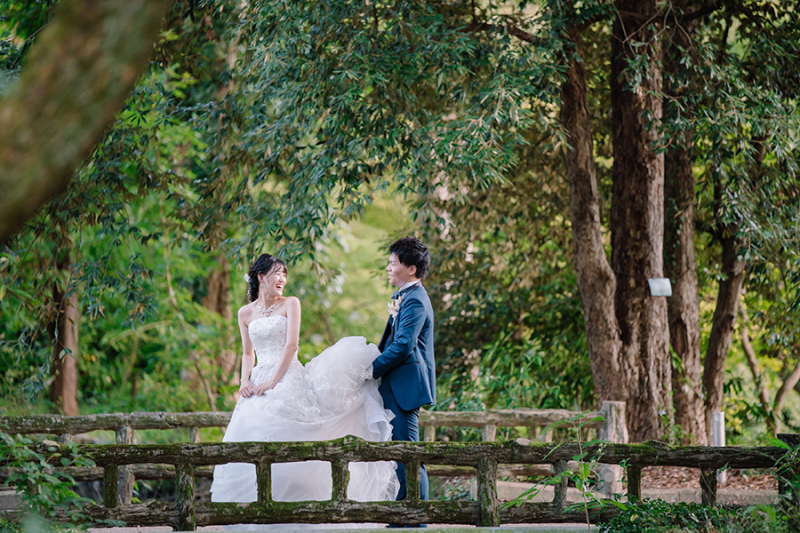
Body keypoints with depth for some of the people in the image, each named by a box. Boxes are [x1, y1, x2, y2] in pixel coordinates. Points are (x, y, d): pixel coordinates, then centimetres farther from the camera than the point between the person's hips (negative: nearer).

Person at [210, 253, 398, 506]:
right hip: (259, 380, 3)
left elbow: (291, 345, -5)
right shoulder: (246, 313, 14)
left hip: (289, 379, -3)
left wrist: (273, 382, -13)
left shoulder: (290, 304, 4)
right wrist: (245, 381, -1)